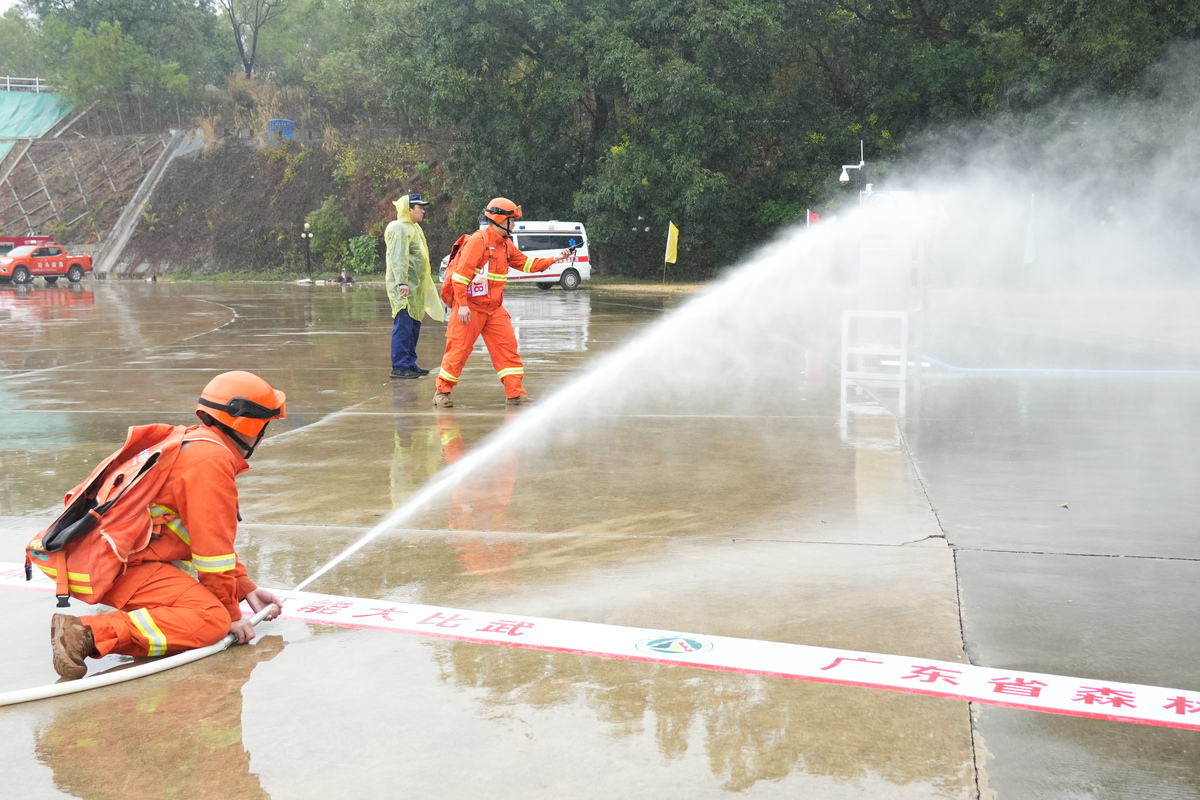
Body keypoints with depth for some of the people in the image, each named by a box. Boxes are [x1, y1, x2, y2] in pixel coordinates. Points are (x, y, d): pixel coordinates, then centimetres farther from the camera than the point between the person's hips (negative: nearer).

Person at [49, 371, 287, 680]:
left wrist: (247, 590, 22)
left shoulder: (193, 444, 21)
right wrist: (231, 613, -4)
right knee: (212, 620, -24)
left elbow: (212, 537, 26)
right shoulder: (212, 460, -13)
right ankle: (89, 633, -27)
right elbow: (213, 546, -14)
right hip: (125, 566, -11)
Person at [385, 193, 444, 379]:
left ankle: (410, 364, 20)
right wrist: (402, 282, -29)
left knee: (414, 327, 13)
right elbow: (398, 258, -21)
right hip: (404, 288, -10)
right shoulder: (400, 229, -12)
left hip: (415, 287, 10)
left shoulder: (414, 228, 21)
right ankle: (399, 367, -9)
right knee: (403, 327, -10)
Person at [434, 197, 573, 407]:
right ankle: (442, 392, 11)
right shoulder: (478, 240, -14)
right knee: (459, 350, -3)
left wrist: (554, 259, 8)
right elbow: (461, 273, -18)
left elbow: (526, 263, 18)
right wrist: (462, 305, -21)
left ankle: (515, 393, 6)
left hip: (494, 309, 8)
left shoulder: (506, 244, 13)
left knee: (507, 346, 2)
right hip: (470, 308, -8)